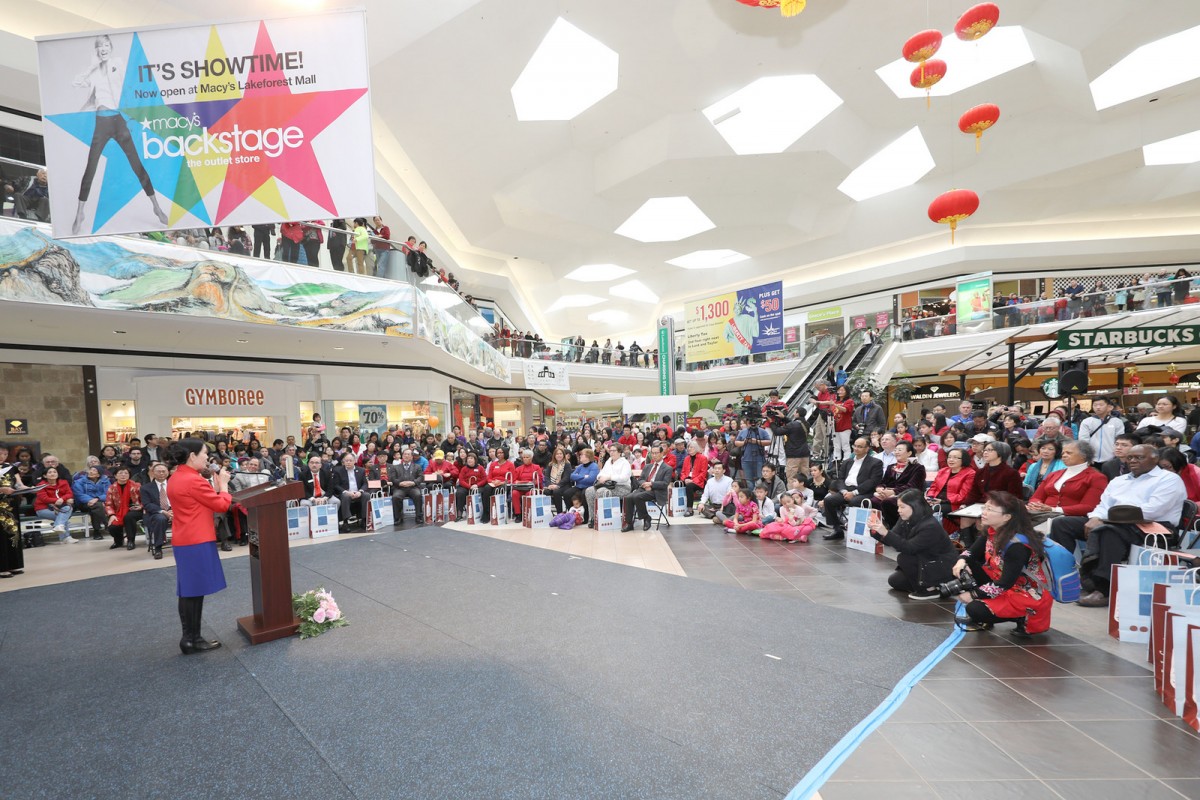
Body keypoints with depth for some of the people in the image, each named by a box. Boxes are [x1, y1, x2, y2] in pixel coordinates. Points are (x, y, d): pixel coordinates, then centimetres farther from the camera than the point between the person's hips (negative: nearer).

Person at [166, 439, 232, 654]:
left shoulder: (175, 479, 11)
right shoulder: (194, 480, -19)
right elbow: (221, 505, -13)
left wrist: (214, 486, 8)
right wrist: (223, 485, 0)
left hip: (183, 540, 10)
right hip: (197, 541, -10)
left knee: (187, 591, 13)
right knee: (196, 591, -1)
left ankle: (188, 638, 20)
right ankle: (194, 640, 7)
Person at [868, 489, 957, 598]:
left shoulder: (930, 526, -29)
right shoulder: (905, 520, -5)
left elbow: (909, 548, -35)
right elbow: (891, 541, -8)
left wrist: (886, 533, -44)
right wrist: (875, 531, -26)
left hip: (944, 567, -8)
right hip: (924, 562, 8)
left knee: (903, 558, -25)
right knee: (894, 581, 5)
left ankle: (930, 589, -8)